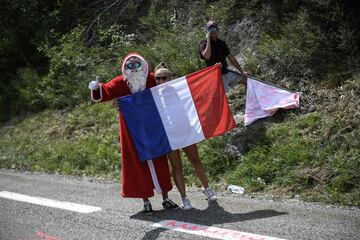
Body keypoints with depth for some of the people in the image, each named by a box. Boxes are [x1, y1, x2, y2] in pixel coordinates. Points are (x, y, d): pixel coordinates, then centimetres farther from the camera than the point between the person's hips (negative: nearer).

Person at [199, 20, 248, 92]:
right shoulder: (204, 43, -5)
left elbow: (231, 58, 13)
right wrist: (208, 40, -19)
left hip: (226, 72, 6)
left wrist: (242, 71, 9)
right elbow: (207, 56, -25)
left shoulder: (222, 43, 12)